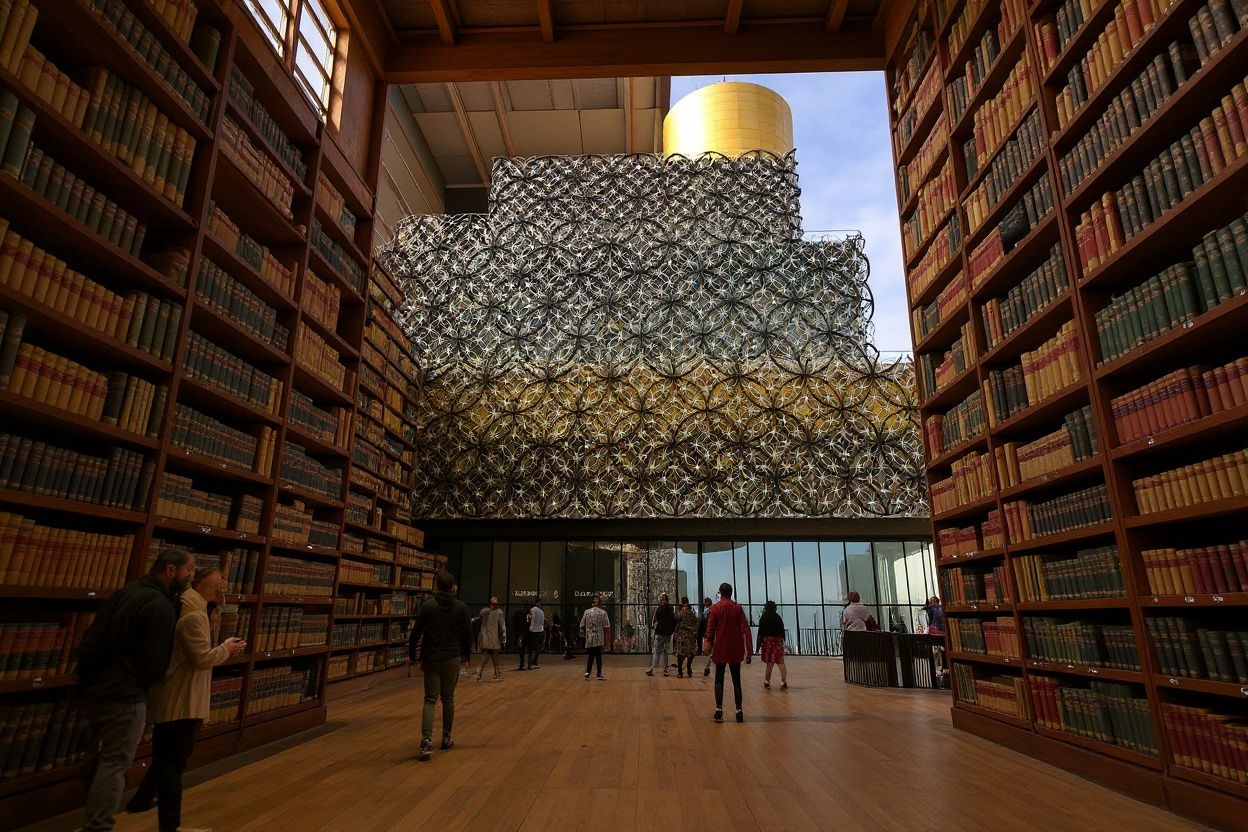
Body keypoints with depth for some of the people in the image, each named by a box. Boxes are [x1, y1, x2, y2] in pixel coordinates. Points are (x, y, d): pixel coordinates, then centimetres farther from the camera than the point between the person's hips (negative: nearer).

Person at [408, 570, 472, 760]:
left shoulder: (428, 605, -6)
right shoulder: (460, 607, -2)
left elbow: (416, 632, -6)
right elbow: (467, 634, 3)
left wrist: (413, 655, 7)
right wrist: (466, 655, 17)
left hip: (431, 659, -1)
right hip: (453, 658, 1)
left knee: (430, 699, 2)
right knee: (448, 698, 14)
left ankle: (426, 741, -13)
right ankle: (446, 738, 23)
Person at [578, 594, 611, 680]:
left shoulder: (587, 612, 3)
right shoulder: (603, 613, -4)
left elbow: (582, 626, 6)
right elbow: (606, 628, -6)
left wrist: (584, 634, 21)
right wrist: (606, 640, 1)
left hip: (589, 639, 2)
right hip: (599, 639, -2)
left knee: (590, 657, 10)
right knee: (598, 657, 6)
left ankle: (587, 673, 3)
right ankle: (599, 675, 11)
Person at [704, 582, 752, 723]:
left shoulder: (715, 608, -5)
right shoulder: (738, 608, 0)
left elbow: (710, 630, -5)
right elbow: (745, 628, -4)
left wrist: (709, 645, 6)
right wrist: (749, 651, -3)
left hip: (720, 649, -2)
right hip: (736, 650, 2)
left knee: (719, 680, 6)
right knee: (736, 680, 10)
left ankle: (719, 710, -5)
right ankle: (739, 711, 7)